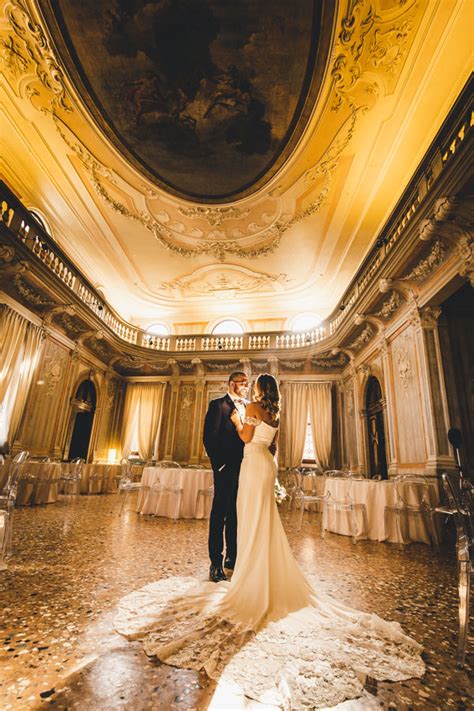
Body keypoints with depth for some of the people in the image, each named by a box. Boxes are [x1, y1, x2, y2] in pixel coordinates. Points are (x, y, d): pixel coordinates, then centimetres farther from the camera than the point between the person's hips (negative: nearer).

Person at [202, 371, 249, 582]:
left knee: (237, 514, 16)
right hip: (226, 469, -6)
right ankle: (216, 563, 15)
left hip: (244, 469, 6)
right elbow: (209, 437, -11)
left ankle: (232, 557, 30)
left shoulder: (248, 407, 13)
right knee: (219, 514, 4)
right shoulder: (218, 405, -6)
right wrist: (219, 464, -14)